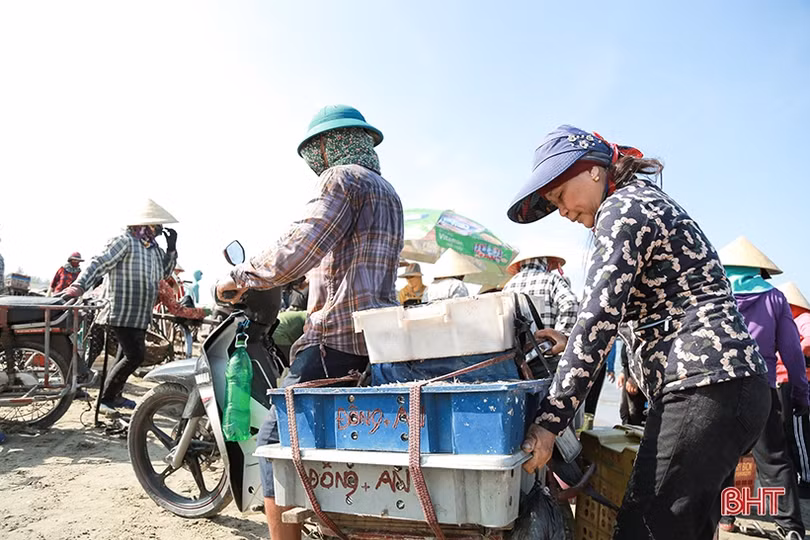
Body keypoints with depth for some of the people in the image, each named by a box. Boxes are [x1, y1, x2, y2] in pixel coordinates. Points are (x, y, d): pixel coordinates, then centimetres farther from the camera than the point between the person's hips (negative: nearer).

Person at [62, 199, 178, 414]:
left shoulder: (153, 246, 15)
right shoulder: (125, 241, -10)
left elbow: (164, 273, 21)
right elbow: (99, 263, -20)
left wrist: (171, 249, 8)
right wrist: (79, 285, -33)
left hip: (140, 316, 9)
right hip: (123, 313, -9)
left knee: (135, 356, 17)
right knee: (134, 357, -14)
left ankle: (115, 394, 33)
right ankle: (105, 399, 0)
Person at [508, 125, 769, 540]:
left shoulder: (622, 207, -7)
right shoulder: (647, 200, 23)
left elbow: (599, 316, -19)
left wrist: (550, 420, -19)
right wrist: (572, 345, 19)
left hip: (704, 387, -11)